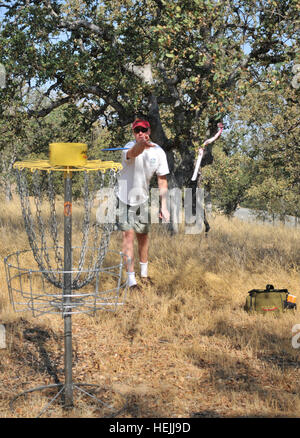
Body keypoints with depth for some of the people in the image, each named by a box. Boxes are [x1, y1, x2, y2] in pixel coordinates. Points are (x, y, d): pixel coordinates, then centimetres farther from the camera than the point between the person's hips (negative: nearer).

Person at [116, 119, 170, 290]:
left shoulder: (158, 152, -8)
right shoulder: (130, 147, -22)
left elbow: (162, 180, -2)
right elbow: (133, 153, -49)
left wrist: (163, 206, -8)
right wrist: (142, 144, -73)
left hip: (143, 199, 4)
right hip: (124, 198, -4)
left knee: (143, 235, 13)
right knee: (129, 235, -11)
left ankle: (144, 273, 33)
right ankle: (131, 279, -6)